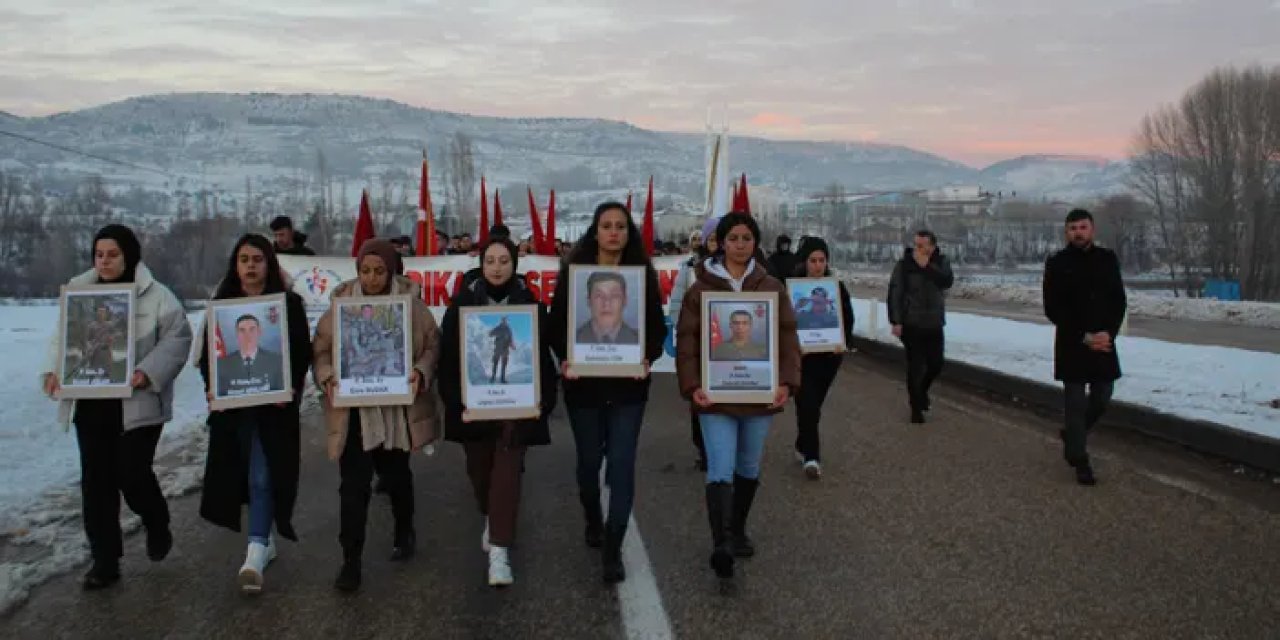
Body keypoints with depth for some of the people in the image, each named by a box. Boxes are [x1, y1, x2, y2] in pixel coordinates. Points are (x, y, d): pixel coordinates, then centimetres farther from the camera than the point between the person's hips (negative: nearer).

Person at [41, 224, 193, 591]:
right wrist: (53, 370, -7)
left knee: (133, 475, -5)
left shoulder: (156, 296, -6)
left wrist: (148, 372, -22)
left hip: (136, 403, -4)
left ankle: (157, 526, 28)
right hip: (90, 402, 4)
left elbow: (178, 338, -9)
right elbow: (62, 337, 12)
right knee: (96, 481, 5)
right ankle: (105, 560, 15)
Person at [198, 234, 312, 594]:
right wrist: (211, 386, -10)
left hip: (274, 405, -4)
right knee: (244, 475, 12)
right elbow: (207, 351, 8)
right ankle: (264, 539, 27)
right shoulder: (222, 304, 7)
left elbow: (303, 352, -3)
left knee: (263, 477, -8)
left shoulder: (289, 303, -2)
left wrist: (292, 389, -17)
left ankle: (256, 554, -11)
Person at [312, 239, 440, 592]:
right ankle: (351, 558, 7)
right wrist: (327, 376, -17)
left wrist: (420, 372, -19)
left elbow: (432, 345, -1)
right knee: (354, 485, -2)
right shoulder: (342, 303, -3)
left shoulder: (412, 303, -5)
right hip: (354, 409, 0)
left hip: (397, 407, 0)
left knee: (396, 474, 18)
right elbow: (322, 348, 2)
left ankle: (404, 532, 42)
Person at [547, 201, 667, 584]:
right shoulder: (573, 272, -2)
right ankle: (593, 522, 43)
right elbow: (555, 324, 0)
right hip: (585, 384, 1)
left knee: (622, 466, -4)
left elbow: (657, 327, 2)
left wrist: (648, 358, -16)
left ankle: (612, 550, 3)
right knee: (589, 461, 16)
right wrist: (563, 358, -17)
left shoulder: (643, 274, 0)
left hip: (627, 385, 0)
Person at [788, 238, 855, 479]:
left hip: (829, 354, 3)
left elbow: (848, 319, 6)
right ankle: (811, 456, -11)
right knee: (807, 403, -12)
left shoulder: (837, 287, 3)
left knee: (815, 403, 13)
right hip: (801, 355, -3)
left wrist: (845, 343, -10)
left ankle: (803, 447, 32)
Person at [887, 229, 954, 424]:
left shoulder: (941, 262, 1)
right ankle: (916, 407, 10)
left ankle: (922, 391, 38)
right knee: (915, 366, -1)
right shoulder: (904, 264, -9)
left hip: (934, 325, 3)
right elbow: (894, 293, -10)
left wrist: (927, 267, -24)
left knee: (936, 364, 10)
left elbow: (947, 282, -17)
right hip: (911, 324, -3)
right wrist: (896, 321, -16)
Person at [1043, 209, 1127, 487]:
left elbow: (1119, 302, 5)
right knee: (1076, 403, -2)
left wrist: (1109, 333, -11)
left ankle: (1071, 434, 35)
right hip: (1071, 345, -3)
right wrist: (1083, 337, -14)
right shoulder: (1057, 263, -4)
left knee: (1101, 400, 9)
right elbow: (1052, 310, -7)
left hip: (1104, 342, 4)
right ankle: (1080, 462, 5)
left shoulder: (1108, 259, 5)